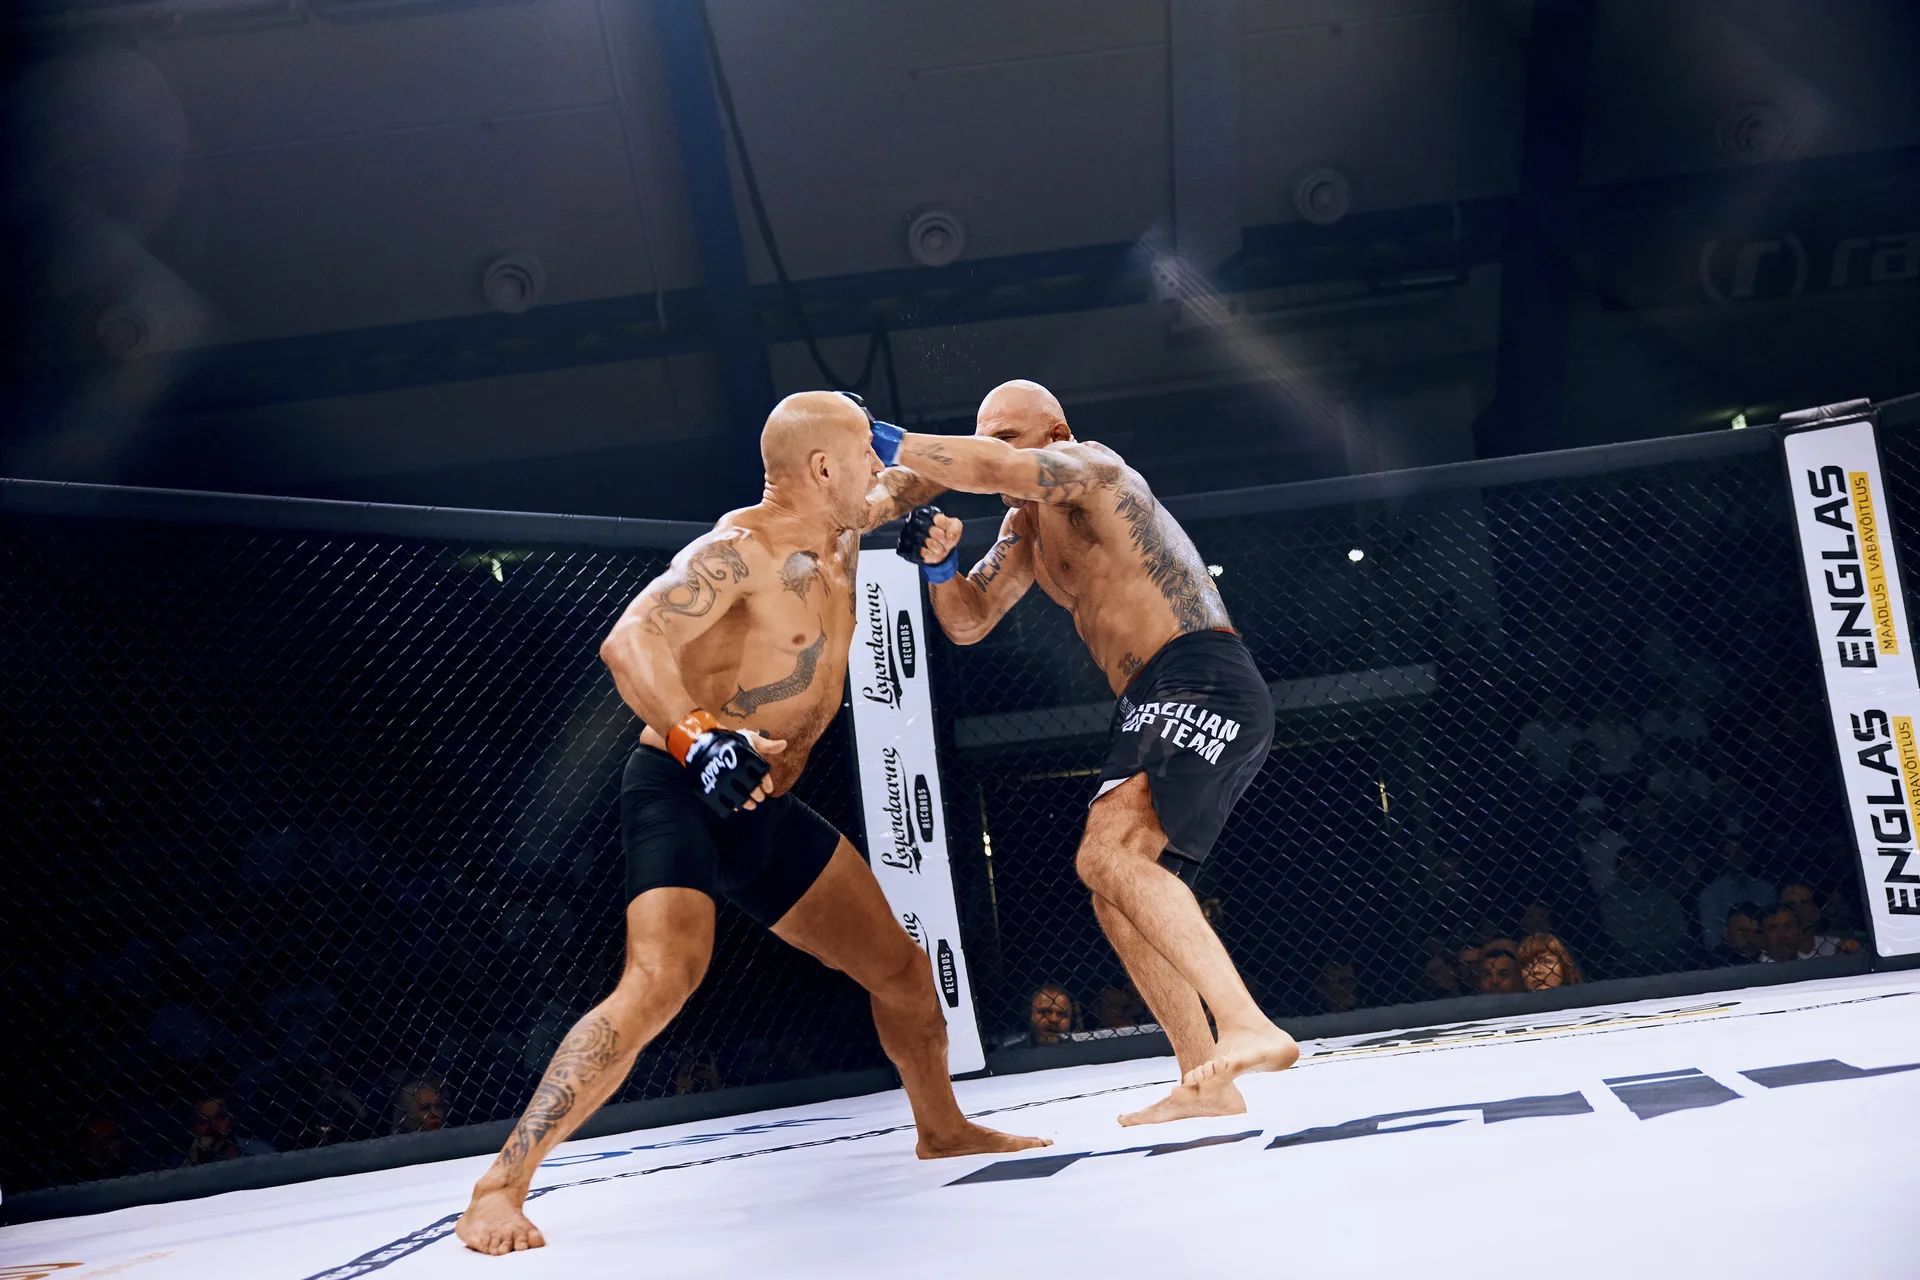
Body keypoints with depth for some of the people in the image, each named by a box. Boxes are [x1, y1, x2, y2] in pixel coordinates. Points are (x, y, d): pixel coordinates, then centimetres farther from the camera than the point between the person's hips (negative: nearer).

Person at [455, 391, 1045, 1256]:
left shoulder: (838, 537, 8)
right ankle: (500, 1187, -24)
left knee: (899, 965, 15)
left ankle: (942, 1128, 40)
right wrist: (698, 738, -46)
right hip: (679, 794, -9)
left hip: (763, 807, 9)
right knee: (664, 977, -30)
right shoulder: (740, 549, -19)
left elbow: (894, 492, 34)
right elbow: (629, 642, -32)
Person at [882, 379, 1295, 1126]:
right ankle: (1205, 1081, 16)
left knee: (1110, 854, -27)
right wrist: (940, 565, 2)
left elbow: (997, 470, -25)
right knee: (1121, 896, 11)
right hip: (1152, 708, 11)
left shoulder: (1092, 467, -5)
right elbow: (968, 622, 23)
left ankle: (1249, 1028, -33)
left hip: (1204, 686, -10)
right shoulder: (1027, 526, 24)